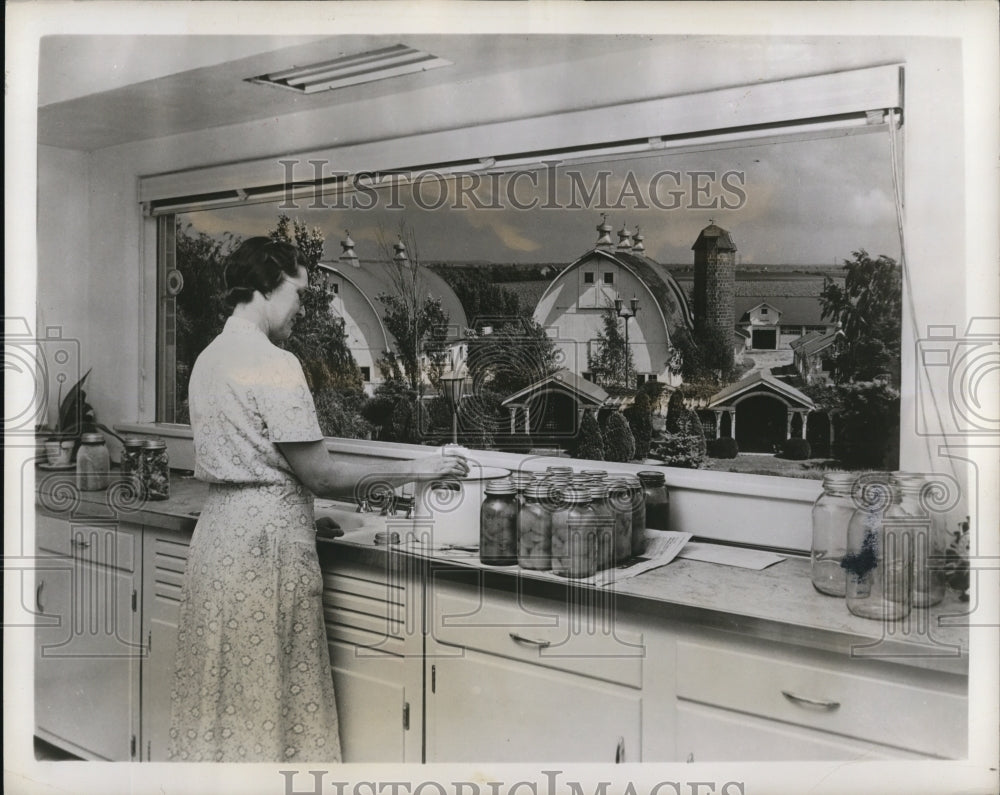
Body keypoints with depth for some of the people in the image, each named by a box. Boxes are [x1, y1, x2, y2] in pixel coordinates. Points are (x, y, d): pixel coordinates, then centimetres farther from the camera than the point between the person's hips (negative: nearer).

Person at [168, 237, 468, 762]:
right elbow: (318, 475, -16)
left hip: (217, 528, 9)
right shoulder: (275, 365, -16)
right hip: (266, 537, -9)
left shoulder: (209, 359, 11)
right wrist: (414, 470, -8)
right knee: (271, 696, 4)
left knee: (222, 696, 17)